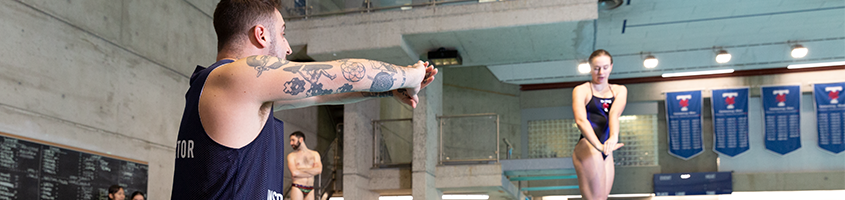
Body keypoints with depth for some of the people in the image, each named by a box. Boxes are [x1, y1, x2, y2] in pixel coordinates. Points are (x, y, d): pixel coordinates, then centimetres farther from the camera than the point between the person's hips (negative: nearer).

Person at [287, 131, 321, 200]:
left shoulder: (314, 154, 12)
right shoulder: (291, 155, 6)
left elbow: (319, 170, -5)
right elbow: (294, 173, -10)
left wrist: (301, 169, -7)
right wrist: (312, 172, -3)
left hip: (310, 189, 3)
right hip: (297, 188, -2)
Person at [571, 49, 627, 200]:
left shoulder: (619, 90, 14)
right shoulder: (581, 90, 0)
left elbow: (615, 113, -8)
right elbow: (580, 120, -17)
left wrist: (614, 136, -29)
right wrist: (599, 146, -33)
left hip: (606, 152, 6)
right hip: (588, 146, -6)